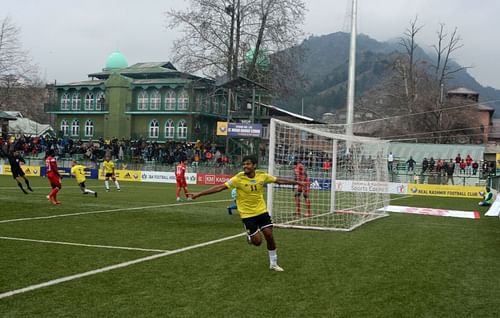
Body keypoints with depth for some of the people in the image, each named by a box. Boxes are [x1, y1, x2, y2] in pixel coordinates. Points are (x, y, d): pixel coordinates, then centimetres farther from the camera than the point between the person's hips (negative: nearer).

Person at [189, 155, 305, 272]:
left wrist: (297, 182, 11)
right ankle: (250, 237, 33)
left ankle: (273, 264, 18)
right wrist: (199, 194, -23)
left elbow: (279, 180, 6)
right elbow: (220, 187, -19)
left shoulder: (262, 175, -9)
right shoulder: (239, 178, -18)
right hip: (247, 214, -3)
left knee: (269, 236, -1)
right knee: (257, 241, -6)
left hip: (261, 211, 3)